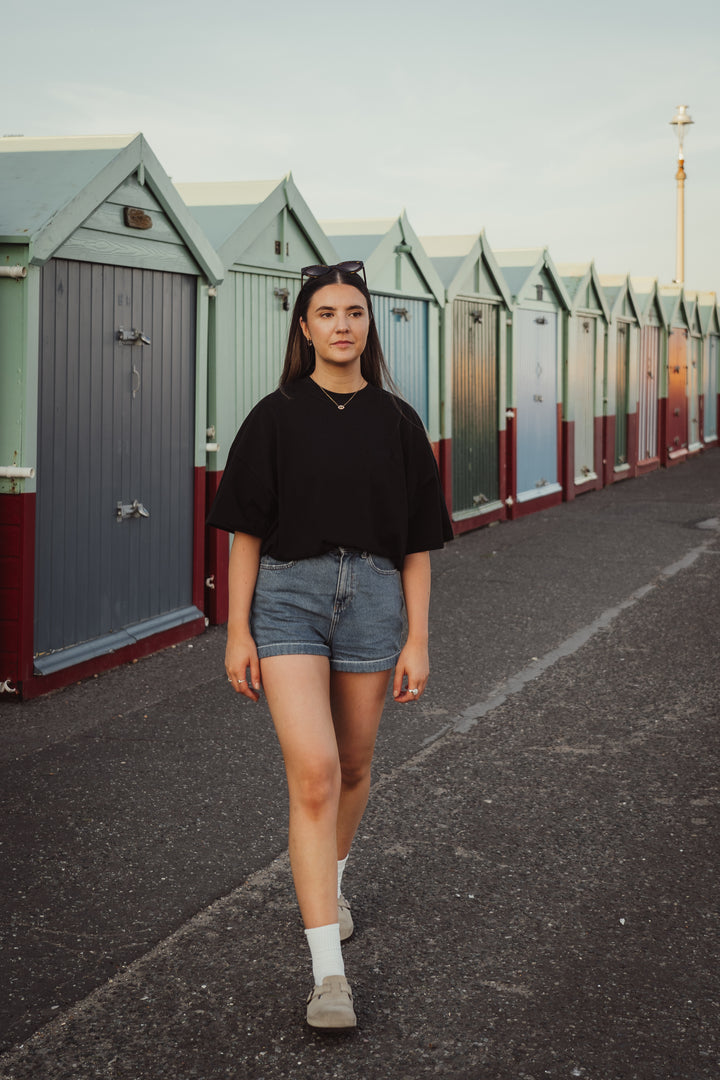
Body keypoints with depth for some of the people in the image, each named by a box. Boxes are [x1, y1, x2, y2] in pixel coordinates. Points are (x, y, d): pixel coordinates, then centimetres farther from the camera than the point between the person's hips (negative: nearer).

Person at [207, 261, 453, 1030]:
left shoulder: (396, 422, 4)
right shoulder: (275, 418, 0)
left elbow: (416, 542, 5)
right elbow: (246, 532, 1)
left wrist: (417, 639, 0)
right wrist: (238, 632, -3)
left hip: (372, 597, 3)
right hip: (288, 597, -2)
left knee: (353, 765, 16)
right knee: (313, 774, -14)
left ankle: (328, 878, 47)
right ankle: (328, 972, -14)